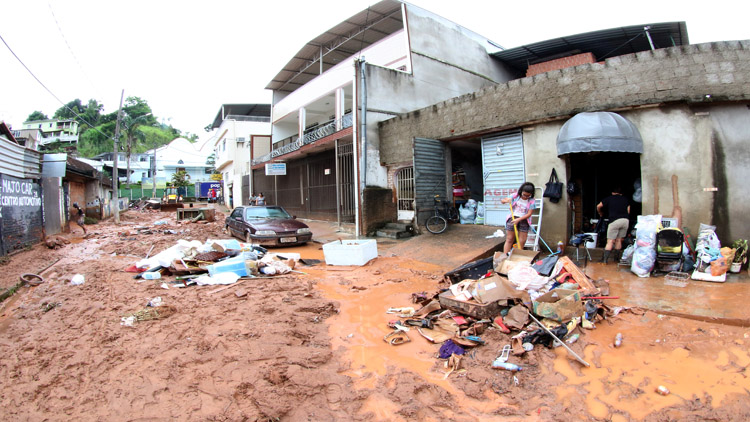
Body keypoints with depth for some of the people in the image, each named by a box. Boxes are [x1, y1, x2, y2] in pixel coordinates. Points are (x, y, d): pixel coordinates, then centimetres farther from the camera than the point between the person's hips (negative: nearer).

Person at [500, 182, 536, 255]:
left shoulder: (532, 201, -4)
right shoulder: (515, 196, 0)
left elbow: (529, 214, -9)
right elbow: (502, 201, 5)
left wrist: (518, 220, -20)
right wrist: (506, 200, -19)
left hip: (523, 220, 0)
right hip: (513, 219, 0)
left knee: (522, 242, 0)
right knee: (509, 239, 1)